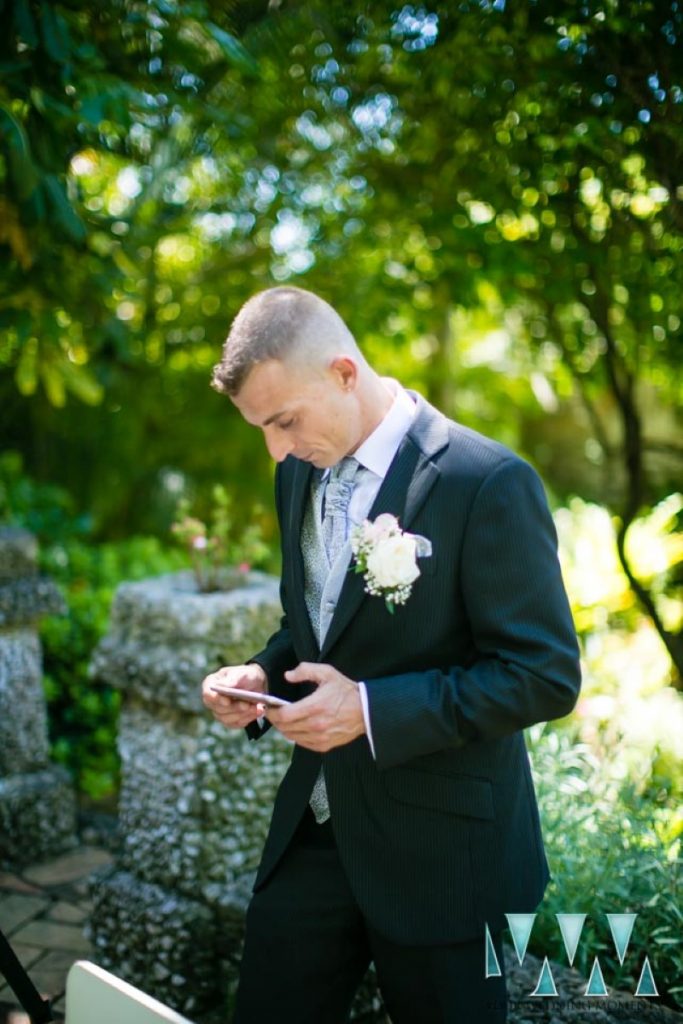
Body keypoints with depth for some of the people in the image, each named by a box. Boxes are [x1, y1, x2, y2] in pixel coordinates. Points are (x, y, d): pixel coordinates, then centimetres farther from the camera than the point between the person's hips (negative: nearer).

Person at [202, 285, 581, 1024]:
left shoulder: (488, 483, -19)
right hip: (314, 824, 6)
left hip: (438, 848, -6)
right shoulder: (301, 472, 4)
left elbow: (547, 675, -18)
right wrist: (263, 677, -4)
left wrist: (373, 710, -23)